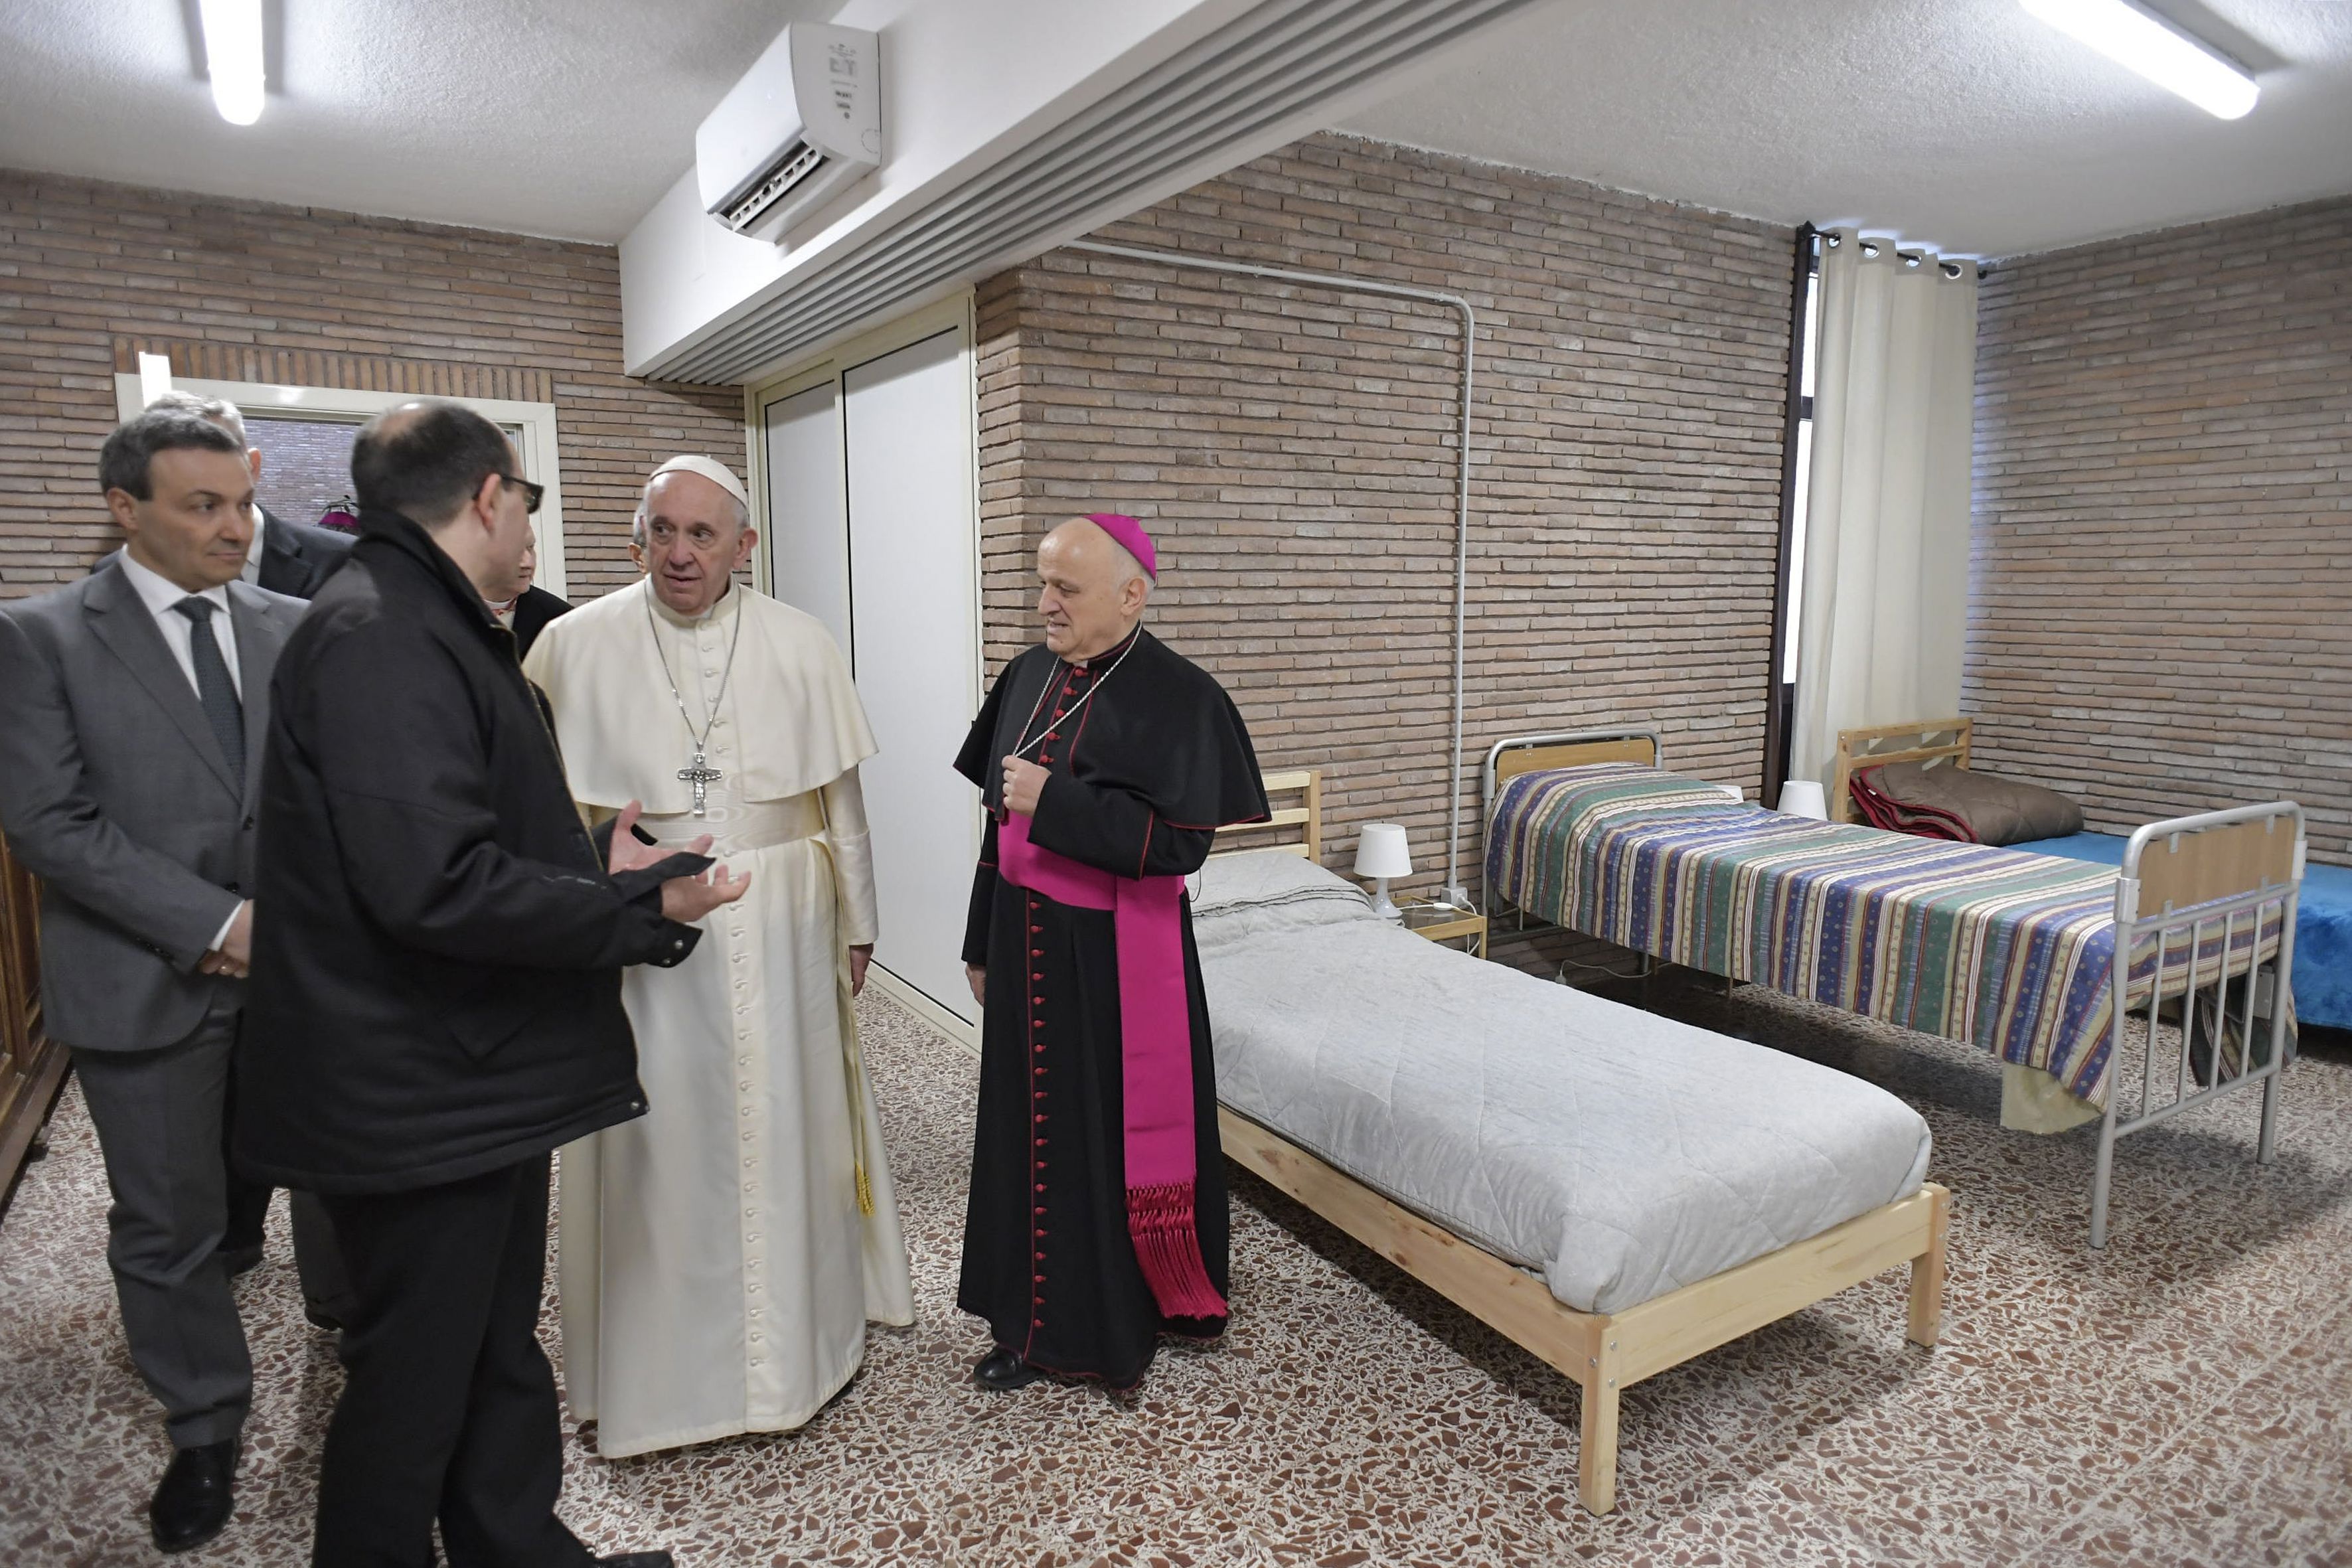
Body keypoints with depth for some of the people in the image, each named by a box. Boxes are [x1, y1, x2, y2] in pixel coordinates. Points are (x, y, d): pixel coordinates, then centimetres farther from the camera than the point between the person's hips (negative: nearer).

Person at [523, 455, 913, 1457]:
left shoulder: (801, 646, 0)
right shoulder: (575, 645, -3)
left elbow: (840, 797, 5)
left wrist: (856, 921, 8)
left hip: (780, 928, 1)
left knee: (787, 1129, 12)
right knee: (654, 1145, 7)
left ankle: (807, 1330, 35)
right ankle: (651, 1364, 29)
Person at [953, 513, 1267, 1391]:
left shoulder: (1176, 696, -13)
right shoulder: (1032, 676, 7)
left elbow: (1181, 843, -20)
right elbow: (1003, 820, 12)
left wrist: (1054, 801, -23)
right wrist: (983, 946, 14)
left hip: (1116, 957, -6)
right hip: (1028, 947, 7)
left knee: (1115, 1135, 5)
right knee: (1031, 1129, 14)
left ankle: (1119, 1325, 26)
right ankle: (1036, 1321, 31)